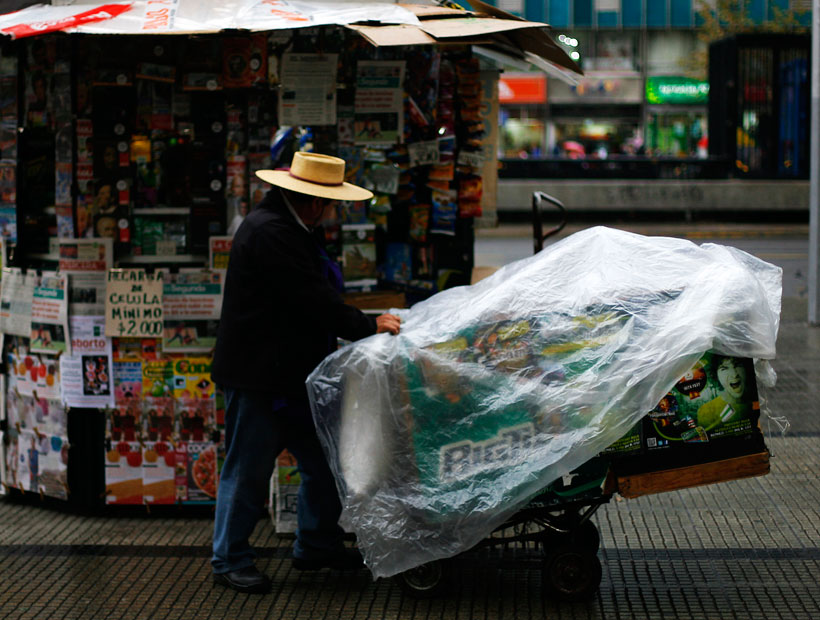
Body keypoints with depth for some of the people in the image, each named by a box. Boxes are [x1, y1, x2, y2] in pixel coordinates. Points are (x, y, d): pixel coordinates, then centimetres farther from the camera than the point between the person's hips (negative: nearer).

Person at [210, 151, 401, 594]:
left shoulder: (290, 228, 14)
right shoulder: (269, 232, -21)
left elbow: (315, 294, 15)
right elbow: (313, 300, -24)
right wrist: (369, 326, -16)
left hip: (291, 374, 10)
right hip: (255, 375, -10)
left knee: (321, 460, 14)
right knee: (249, 467, 0)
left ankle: (317, 545, 28)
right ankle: (230, 560, 12)